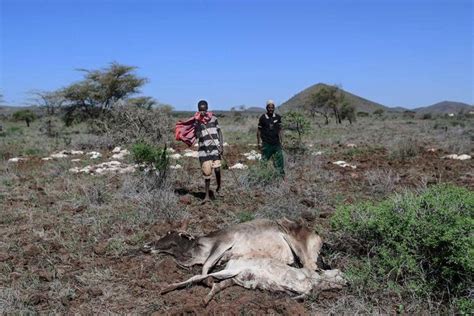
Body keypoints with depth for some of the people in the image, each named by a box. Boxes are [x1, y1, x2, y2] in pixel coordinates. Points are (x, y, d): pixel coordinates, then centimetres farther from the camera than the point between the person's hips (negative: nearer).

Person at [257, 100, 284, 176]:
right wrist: (258, 143, -1)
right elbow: (259, 130, 2)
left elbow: (279, 130, 11)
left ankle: (282, 176, 8)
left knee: (279, 161, 2)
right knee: (264, 161, 4)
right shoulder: (263, 118, -3)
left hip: (276, 143, 2)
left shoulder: (278, 117, 5)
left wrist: (281, 141, 8)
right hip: (266, 144, -2)